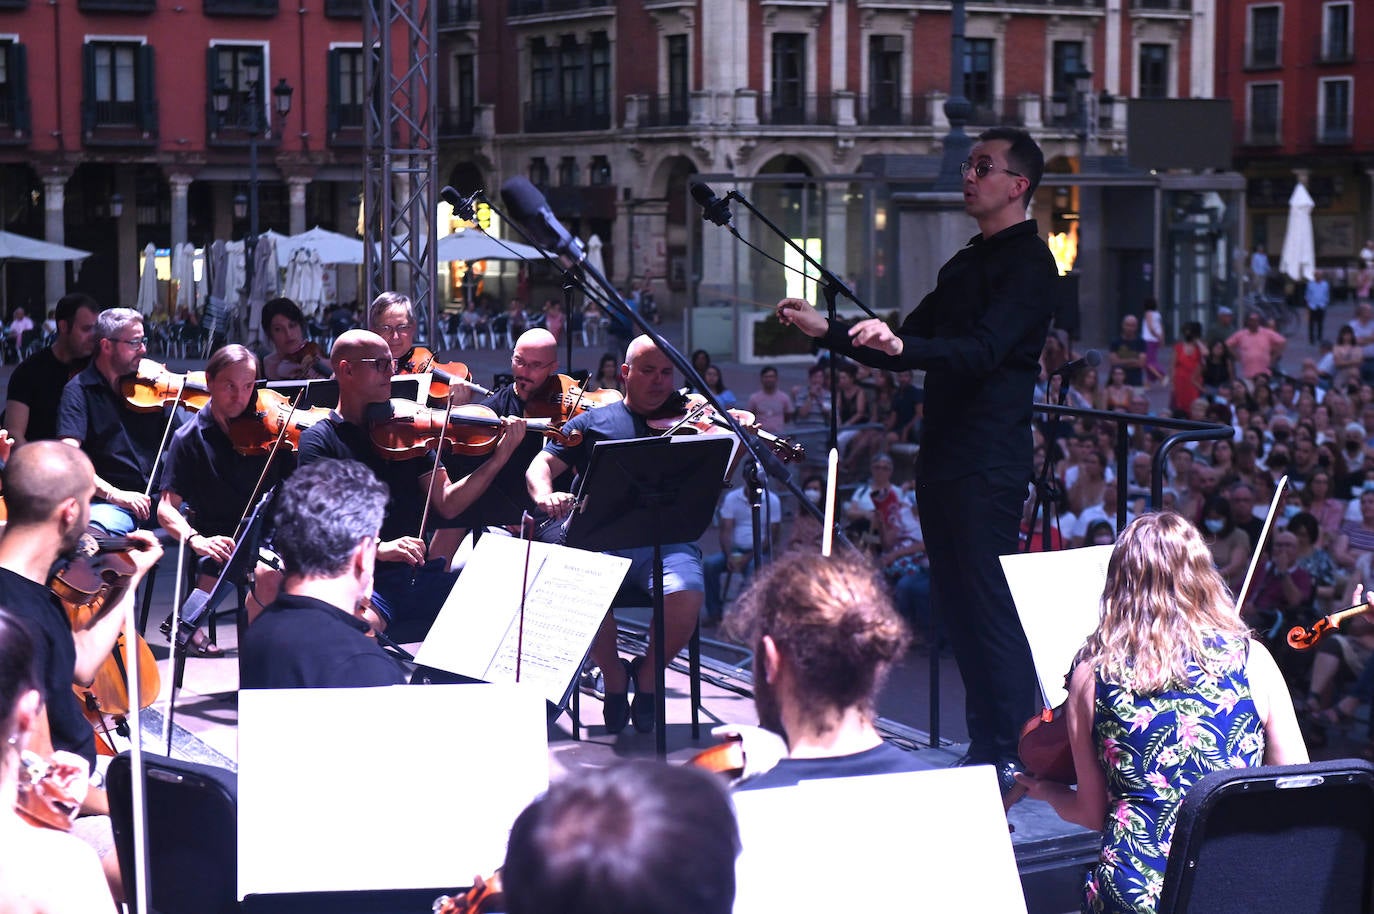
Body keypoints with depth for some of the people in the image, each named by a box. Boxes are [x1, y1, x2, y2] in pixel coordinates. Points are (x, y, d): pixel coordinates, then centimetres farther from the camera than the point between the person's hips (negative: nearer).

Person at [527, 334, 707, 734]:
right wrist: (546, 495, -10)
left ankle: (648, 673, 3)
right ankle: (614, 676, 0)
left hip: (665, 542, 0)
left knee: (687, 596, -31)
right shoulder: (593, 422, 17)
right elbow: (541, 465, 13)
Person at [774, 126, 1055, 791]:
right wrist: (827, 330, 12)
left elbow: (982, 350, -23)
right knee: (955, 603, 12)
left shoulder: (1027, 264, -9)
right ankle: (983, 744, 20)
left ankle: (1013, 755, -4)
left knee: (988, 602, -9)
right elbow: (910, 346, 23)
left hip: (987, 462, -10)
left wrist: (900, 346, -38)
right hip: (945, 455, 10)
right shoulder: (968, 262, 21)